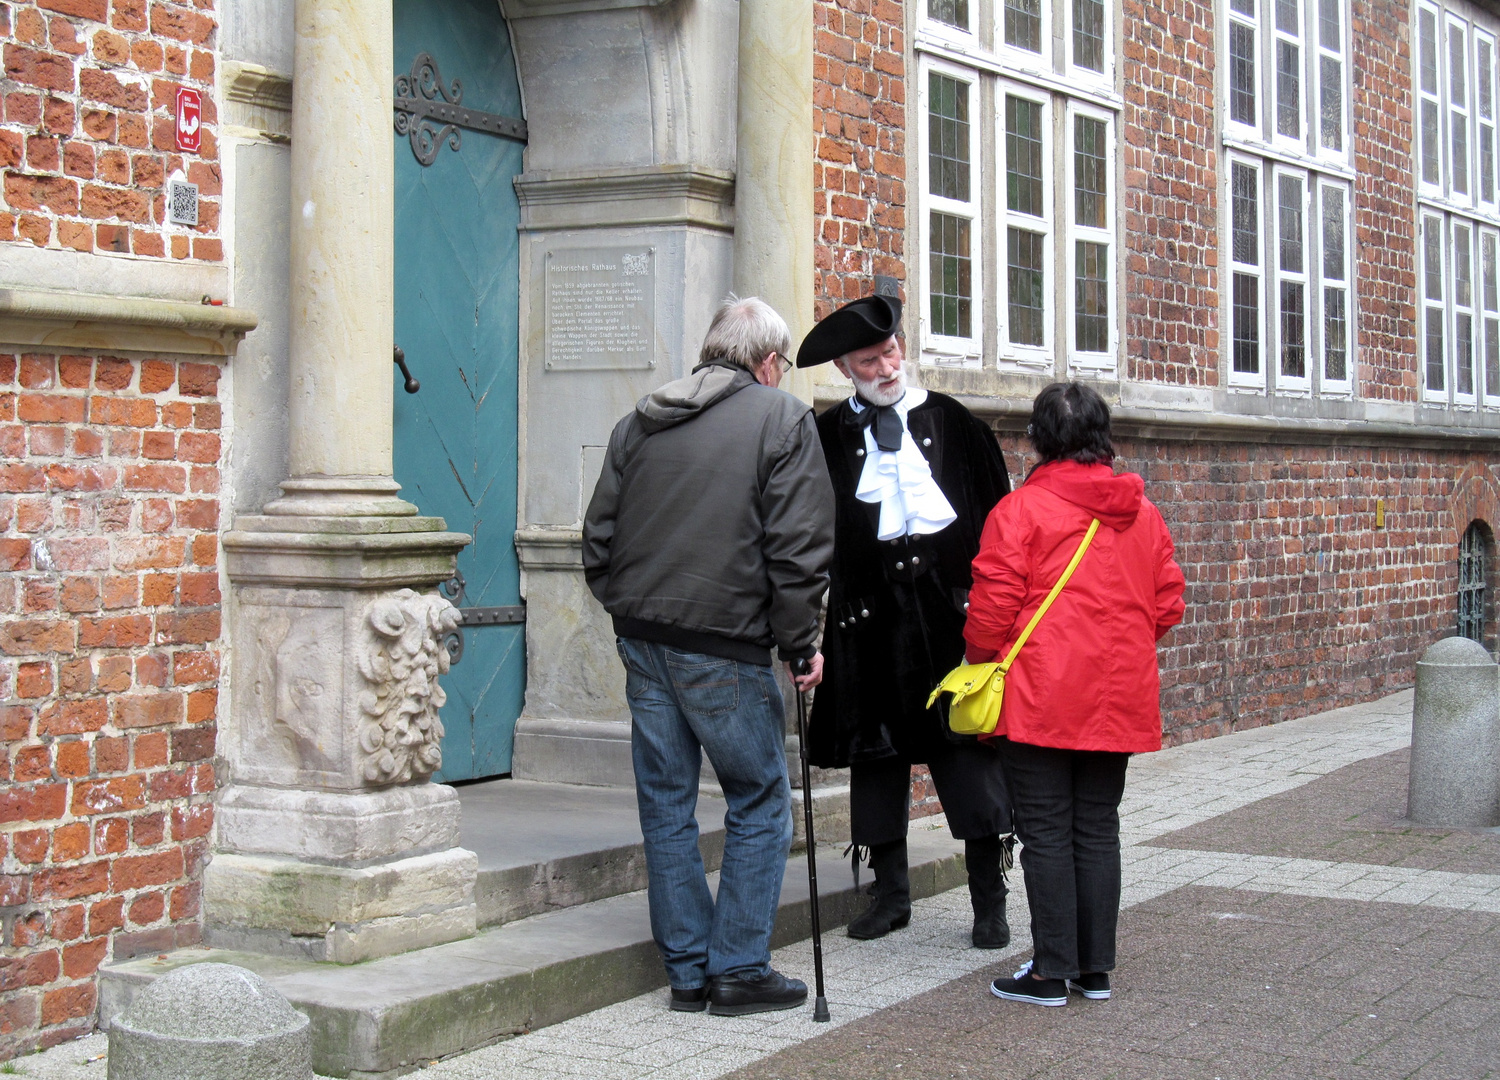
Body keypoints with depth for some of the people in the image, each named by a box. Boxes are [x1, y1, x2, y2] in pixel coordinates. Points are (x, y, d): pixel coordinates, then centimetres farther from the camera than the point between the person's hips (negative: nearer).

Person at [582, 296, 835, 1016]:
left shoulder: (639, 422, 14)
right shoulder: (782, 418, -2)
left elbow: (598, 539, 16)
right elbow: (798, 547, -9)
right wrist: (801, 642, -1)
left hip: (641, 638, 6)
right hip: (724, 644, -6)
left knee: (666, 807, 11)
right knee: (759, 803, 6)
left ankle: (686, 970, 16)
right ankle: (738, 970, 7)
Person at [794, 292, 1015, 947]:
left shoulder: (951, 421, 8)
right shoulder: (827, 437, 6)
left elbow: (995, 512, 8)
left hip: (951, 601, -1)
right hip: (870, 610, 1)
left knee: (970, 751, -1)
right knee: (875, 750, 6)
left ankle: (989, 900, 8)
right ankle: (891, 893, 19)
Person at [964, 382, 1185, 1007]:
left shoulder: (1021, 509, -9)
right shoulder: (1142, 512, 8)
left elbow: (993, 605, -11)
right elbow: (1167, 602, 11)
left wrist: (982, 661, 6)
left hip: (1040, 697, -5)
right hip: (1119, 698, 5)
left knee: (1047, 833, 1)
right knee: (1098, 829, 12)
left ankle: (1052, 972, 5)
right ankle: (1096, 967, 17)